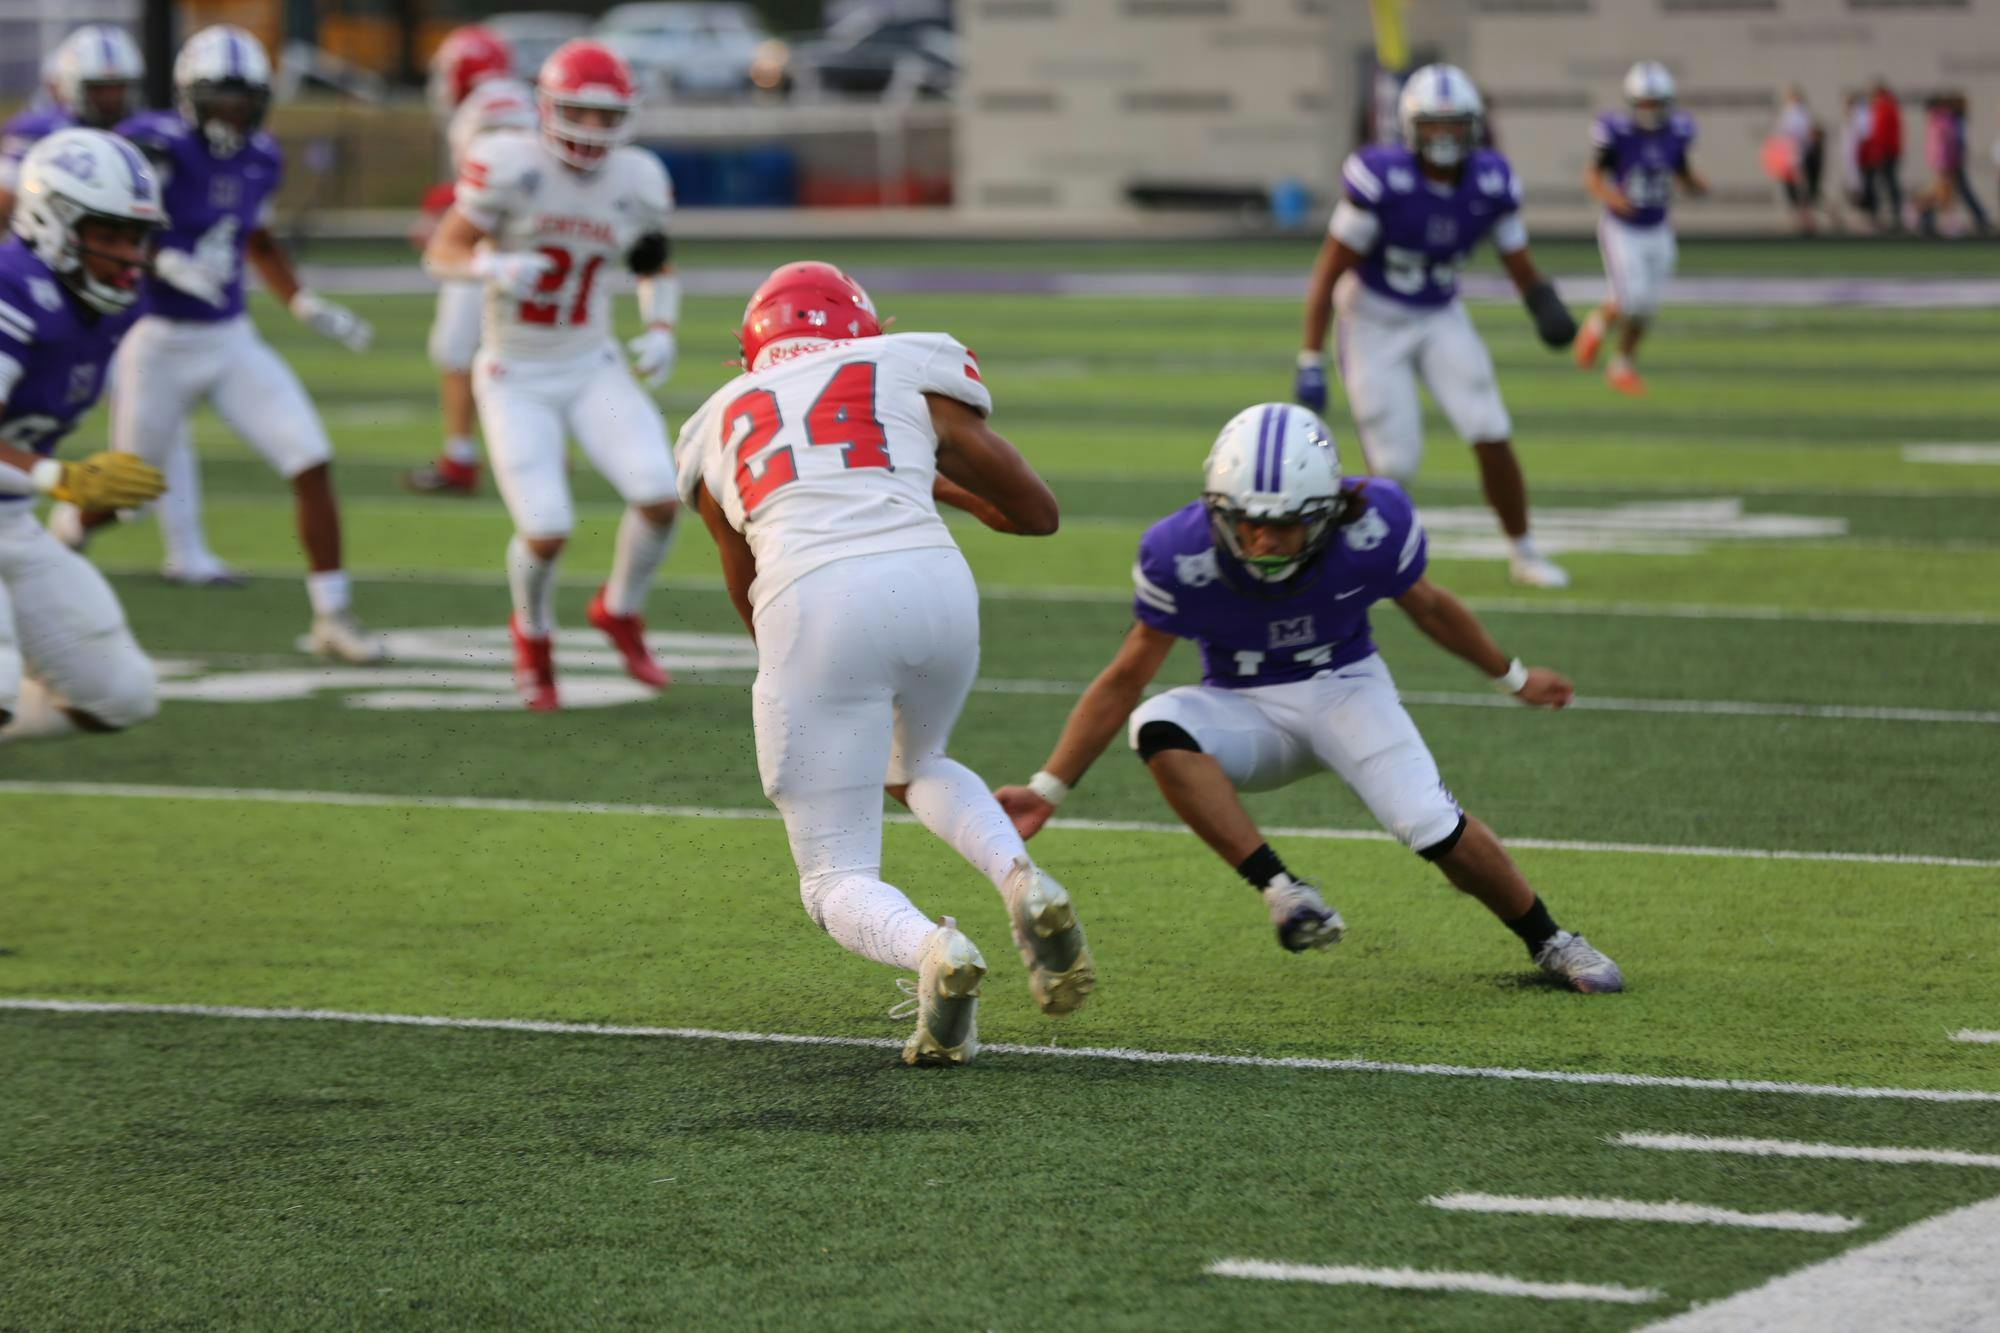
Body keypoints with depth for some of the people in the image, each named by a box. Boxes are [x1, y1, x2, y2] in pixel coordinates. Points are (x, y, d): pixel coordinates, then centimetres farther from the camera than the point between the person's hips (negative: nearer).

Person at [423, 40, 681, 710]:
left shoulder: (636, 184, -4)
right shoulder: (511, 166, -18)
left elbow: (656, 270, 14)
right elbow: (443, 253, -11)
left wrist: (661, 330, -5)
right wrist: (494, 267, -31)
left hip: (593, 370, 4)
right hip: (516, 380, -3)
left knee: (660, 497, -16)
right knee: (547, 534, -14)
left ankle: (621, 612, 15)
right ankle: (532, 635, 22)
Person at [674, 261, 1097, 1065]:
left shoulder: (719, 425, 28)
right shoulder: (910, 371, 24)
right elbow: (1037, 512, 27)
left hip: (813, 607, -1)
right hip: (932, 583, 1)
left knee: (840, 885, 12)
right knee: (914, 767, 34)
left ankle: (933, 953, -23)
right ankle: (1024, 884, 5)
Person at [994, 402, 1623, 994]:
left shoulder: (1372, 525, -22)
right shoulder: (1182, 554, -23)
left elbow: (1427, 606, 1)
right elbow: (1124, 681, -12)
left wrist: (1512, 678, 16)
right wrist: (1049, 789, -15)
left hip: (1345, 686, 0)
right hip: (1246, 711, 0)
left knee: (1435, 830, -21)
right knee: (1157, 725, -32)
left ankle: (1549, 943, 5)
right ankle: (1281, 889, -34)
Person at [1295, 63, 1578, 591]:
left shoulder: (1492, 182, -10)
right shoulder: (1380, 181, -24)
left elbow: (1520, 264, 2)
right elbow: (1327, 274, -18)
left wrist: (1545, 304, -21)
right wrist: (1311, 362, -21)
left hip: (1442, 319, 4)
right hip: (1374, 324, -4)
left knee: (1492, 438, -7)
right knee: (1394, 467, -8)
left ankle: (1523, 553, 11)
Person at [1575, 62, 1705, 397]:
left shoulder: (1676, 131, -6)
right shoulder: (1616, 131, -19)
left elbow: (1684, 174, 10)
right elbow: (1592, 176, -10)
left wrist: (1698, 184, -12)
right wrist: (1608, 196, -29)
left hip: (1656, 231, 4)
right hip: (1621, 229, -4)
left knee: (1645, 307, 9)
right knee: (1631, 301, -15)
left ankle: (1622, 366, 31)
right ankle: (1598, 324, 18)